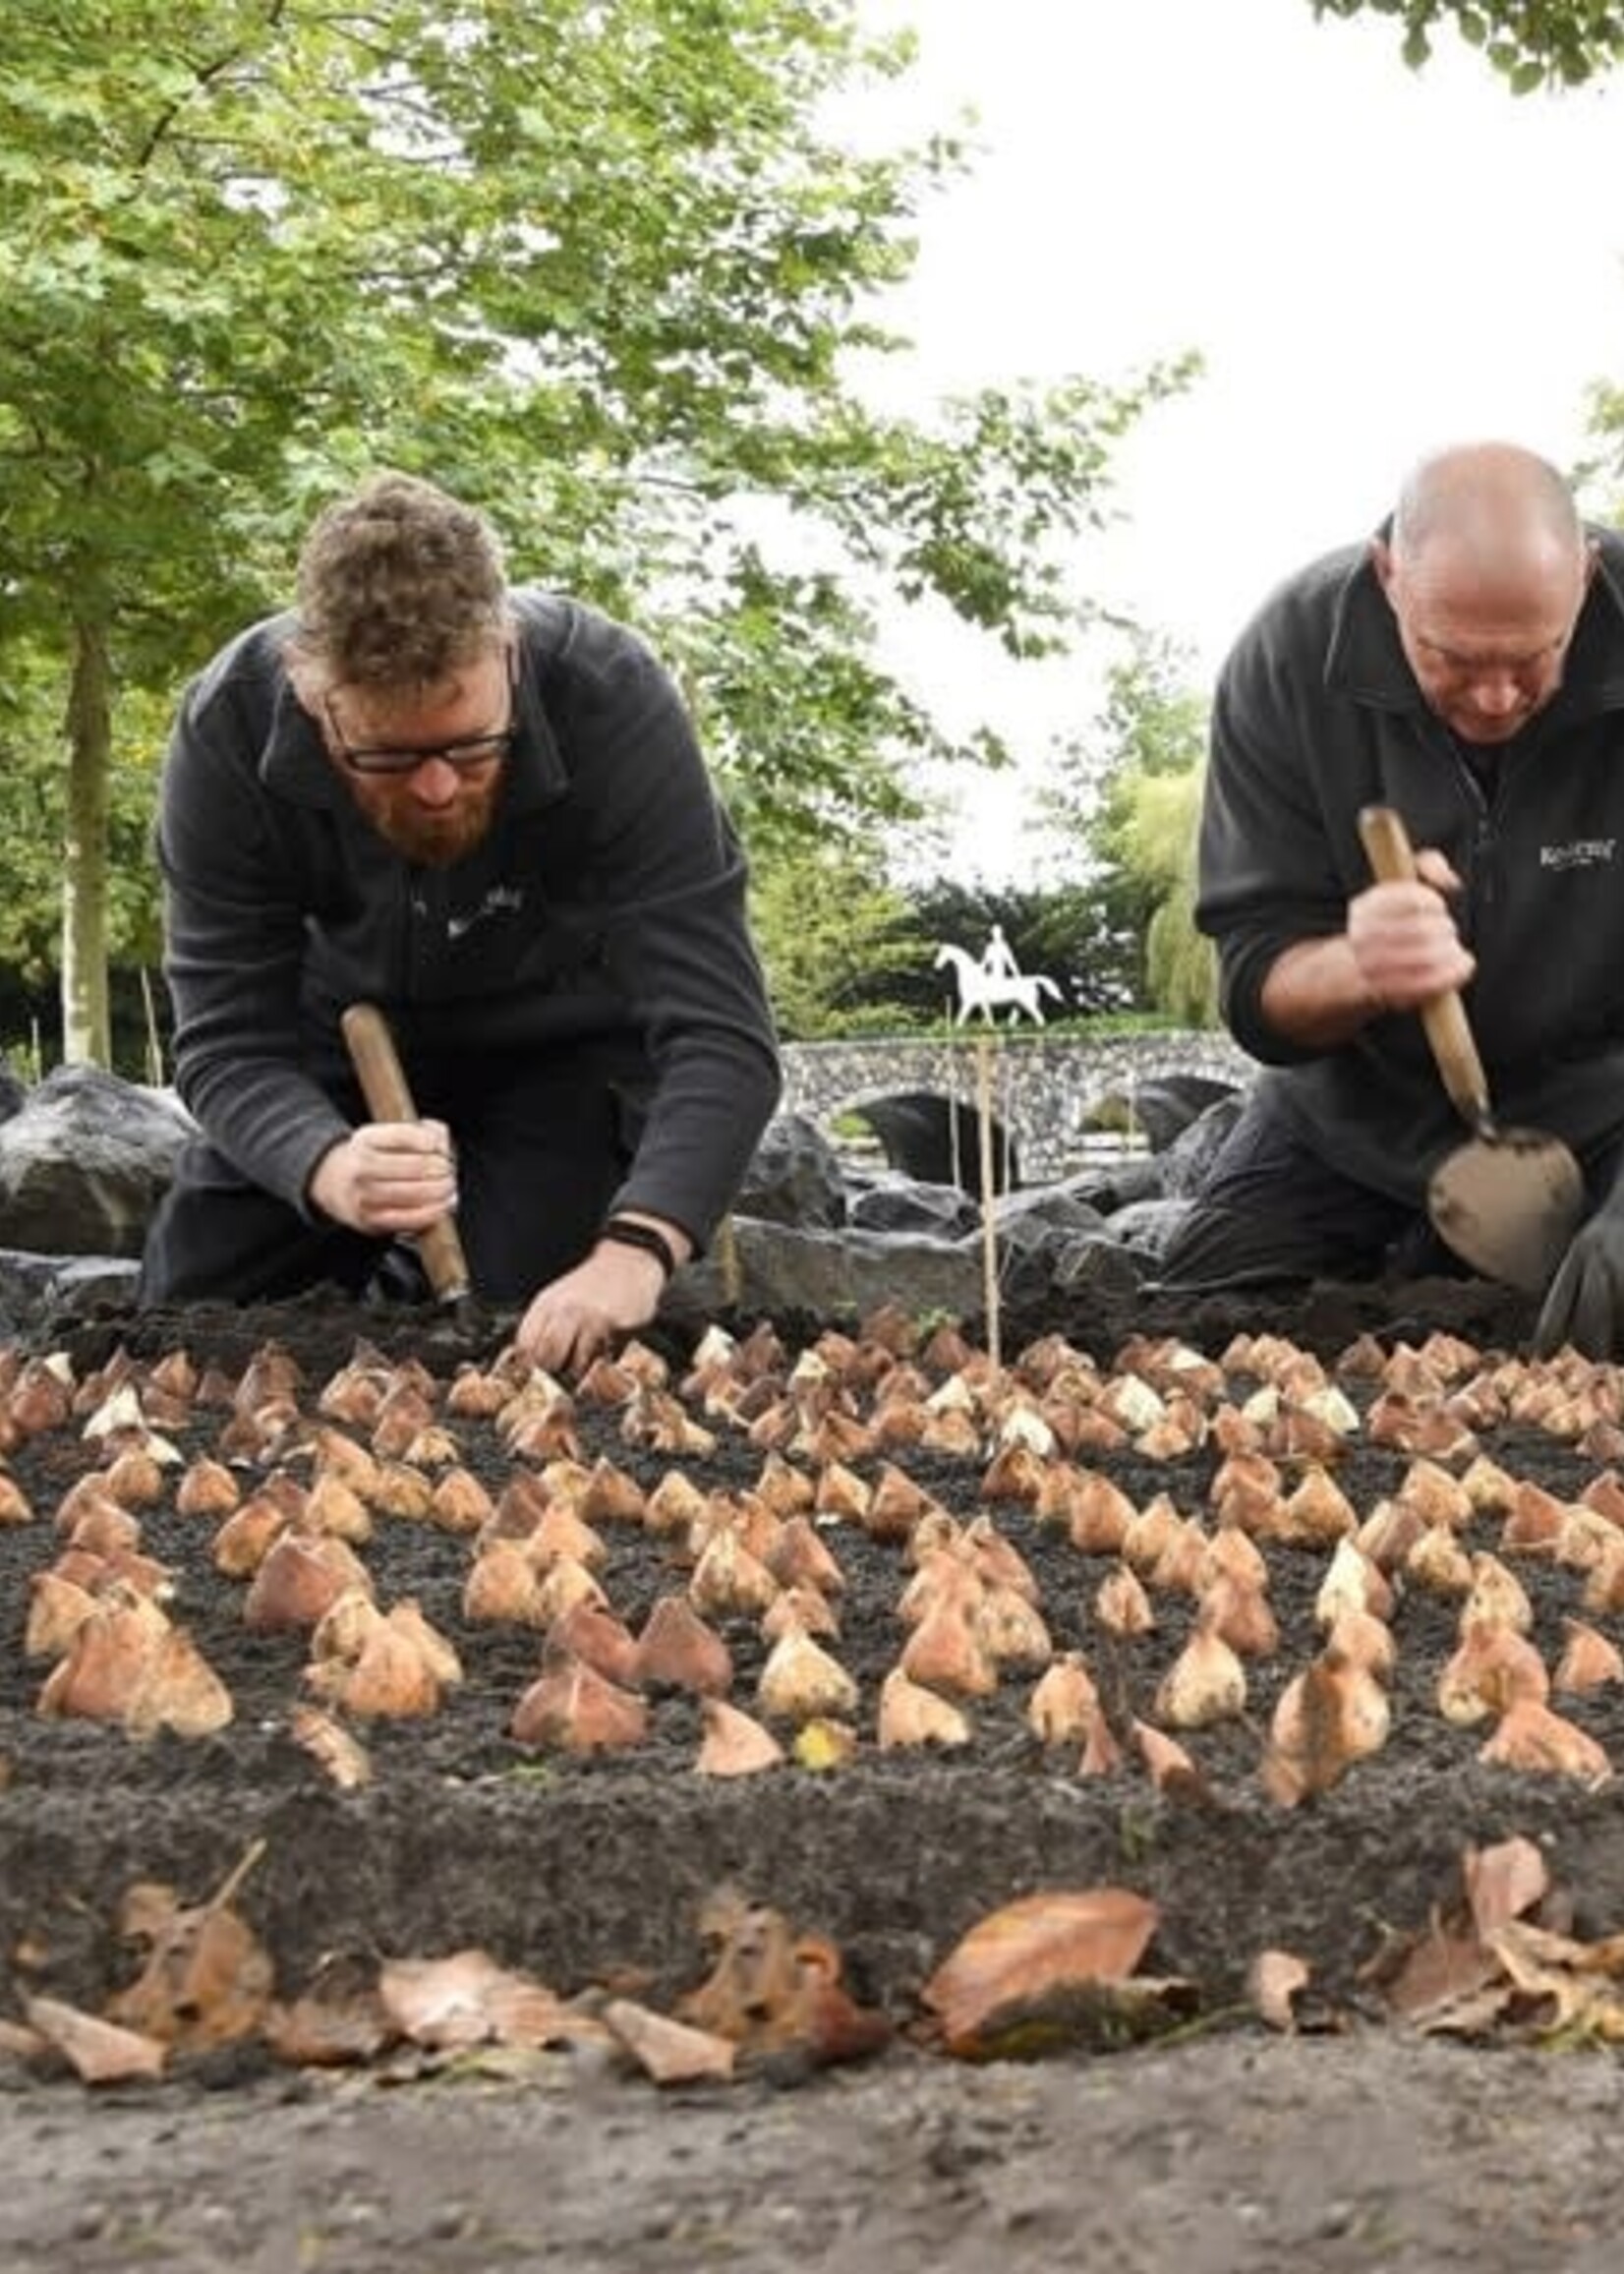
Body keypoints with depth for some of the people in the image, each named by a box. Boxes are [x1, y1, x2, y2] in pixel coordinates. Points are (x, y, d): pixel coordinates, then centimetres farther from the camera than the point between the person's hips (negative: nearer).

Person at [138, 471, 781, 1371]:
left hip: (563, 1036, -2)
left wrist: (636, 1247, -56)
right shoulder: (230, 727, -29)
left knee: (549, 1354, -17)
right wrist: (328, 1168, -51)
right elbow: (227, 1036, -27)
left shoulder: (612, 702, -35)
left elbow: (718, 1028, -39)